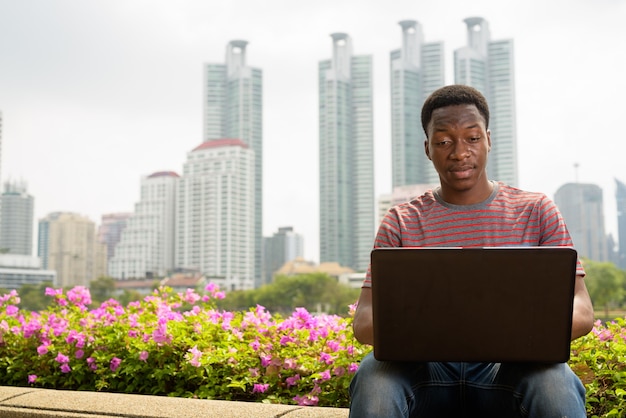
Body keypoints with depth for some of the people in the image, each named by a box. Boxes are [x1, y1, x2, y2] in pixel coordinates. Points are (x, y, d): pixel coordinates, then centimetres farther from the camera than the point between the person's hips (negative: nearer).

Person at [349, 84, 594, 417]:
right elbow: (363, 321, 1)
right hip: (426, 370, 0)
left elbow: (582, 311, 2)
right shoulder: (401, 223, 9)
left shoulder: (536, 211, 9)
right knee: (372, 377, -33)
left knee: (557, 384, -34)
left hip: (509, 367, 0)